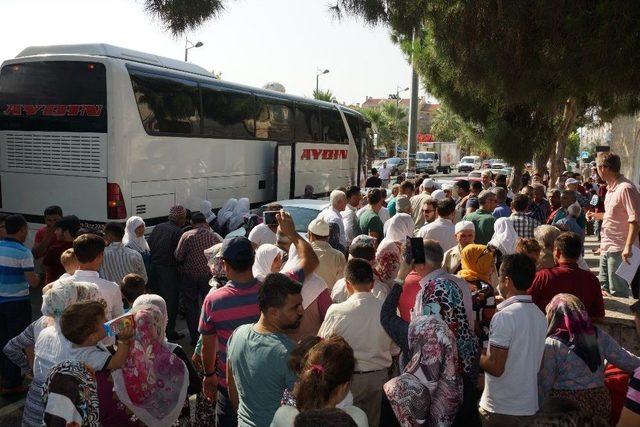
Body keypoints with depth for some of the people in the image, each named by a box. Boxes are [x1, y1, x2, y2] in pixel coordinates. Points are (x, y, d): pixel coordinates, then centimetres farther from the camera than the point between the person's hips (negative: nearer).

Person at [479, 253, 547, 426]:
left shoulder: (504, 316, -21)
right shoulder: (540, 315, 4)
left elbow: (496, 367, -23)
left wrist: (478, 356, -4)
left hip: (500, 410, -7)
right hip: (530, 406, 7)